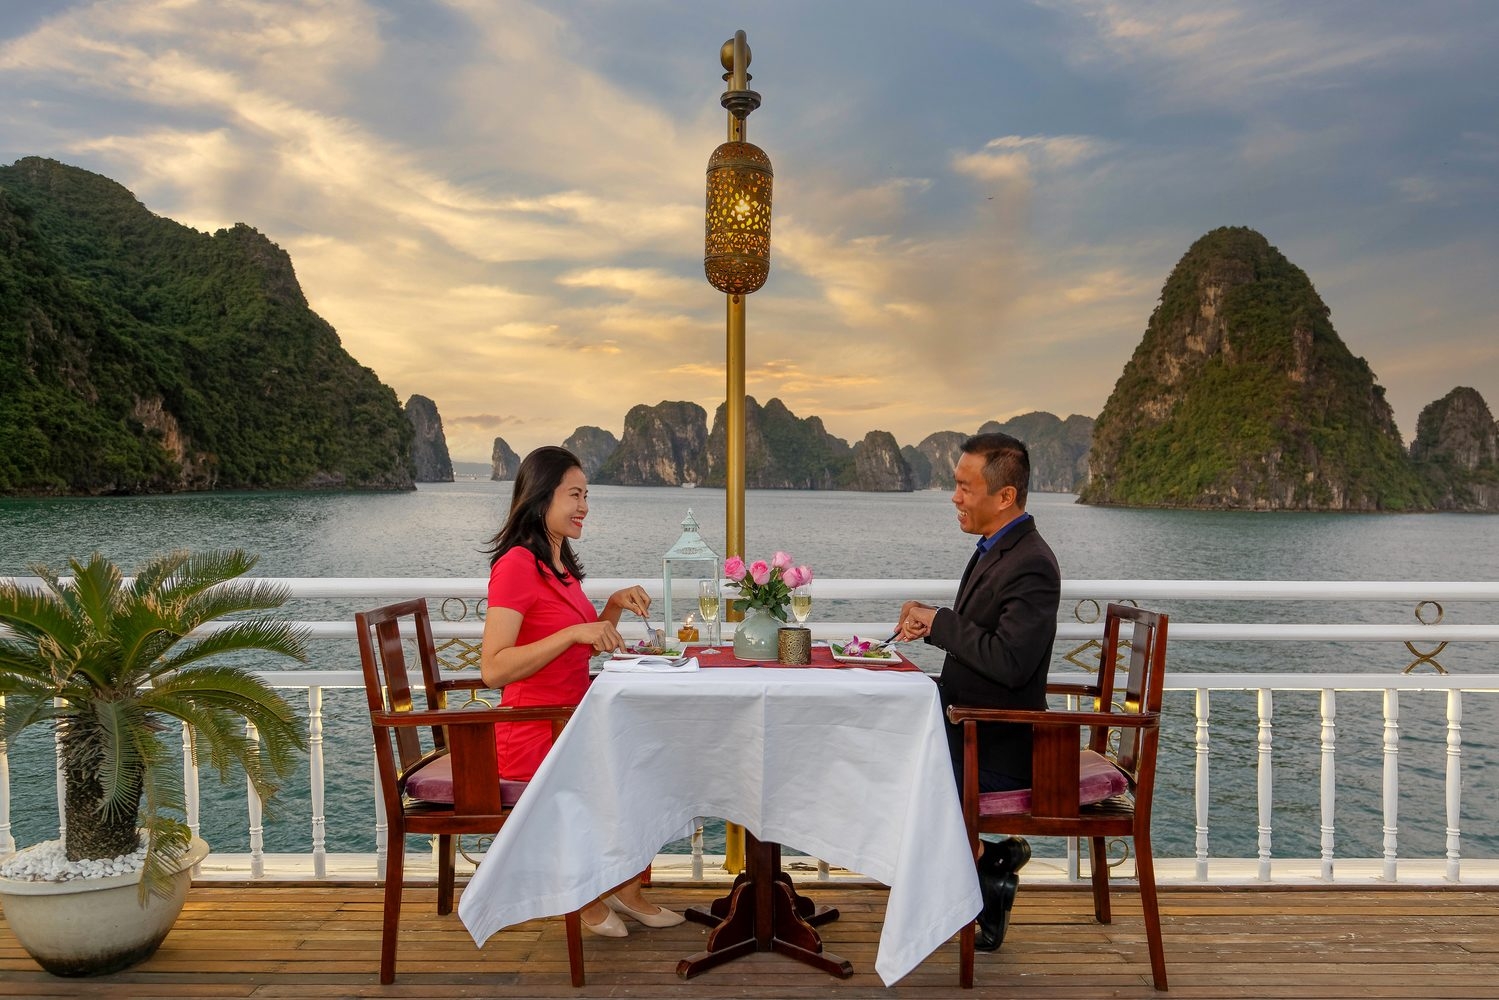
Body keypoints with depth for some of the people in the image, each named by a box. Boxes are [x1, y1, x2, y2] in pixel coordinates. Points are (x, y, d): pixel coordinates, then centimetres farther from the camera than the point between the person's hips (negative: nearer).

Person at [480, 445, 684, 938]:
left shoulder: (558, 564, 12)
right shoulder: (516, 565, -18)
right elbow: (493, 668, -25)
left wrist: (615, 606, 3)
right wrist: (575, 632, -28)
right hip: (536, 738, -9)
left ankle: (625, 888, 17)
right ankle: (590, 895, 11)